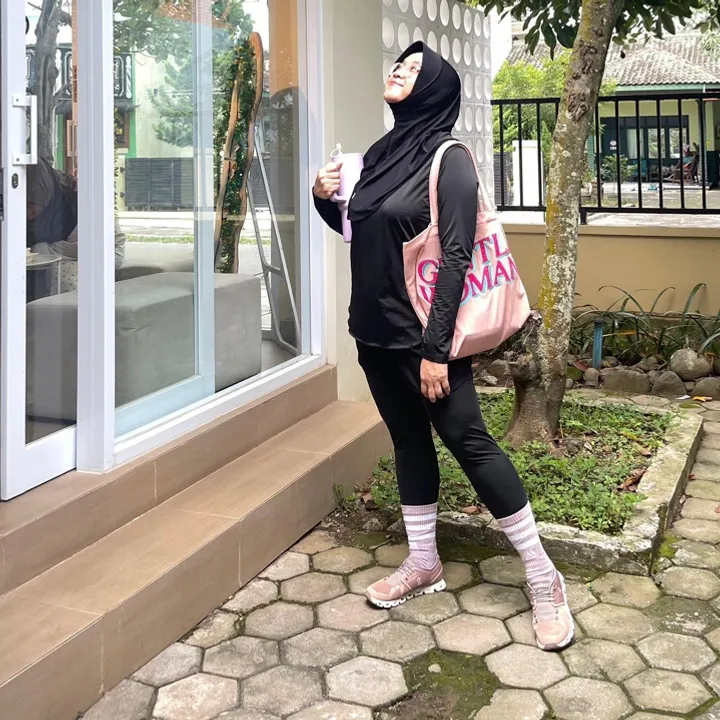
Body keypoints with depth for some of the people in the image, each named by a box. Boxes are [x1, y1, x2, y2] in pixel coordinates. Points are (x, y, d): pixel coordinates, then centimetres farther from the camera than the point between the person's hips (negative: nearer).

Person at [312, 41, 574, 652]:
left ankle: (543, 578, 5)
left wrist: (436, 348, -22)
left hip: (422, 333, -7)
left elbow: (456, 257, -17)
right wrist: (325, 201, 2)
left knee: (469, 441, -5)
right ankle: (423, 563, 27)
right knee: (409, 439, 14)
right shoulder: (382, 154, 11)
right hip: (375, 329, 7)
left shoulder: (448, 160, -11)